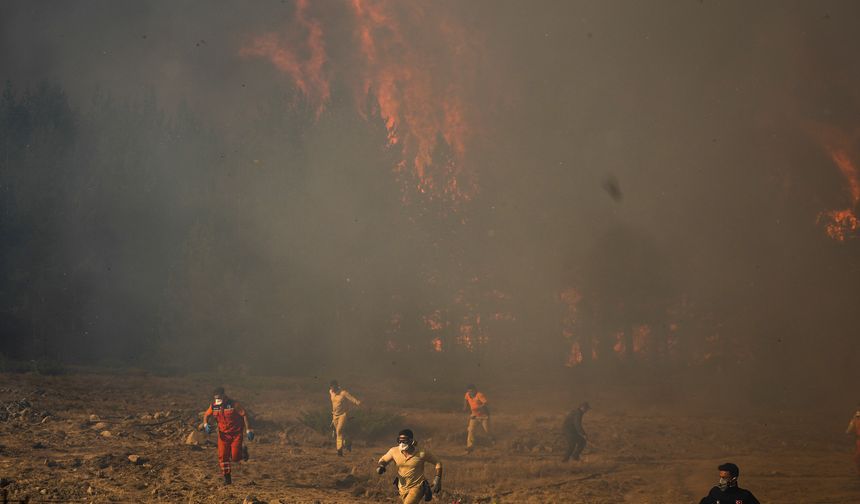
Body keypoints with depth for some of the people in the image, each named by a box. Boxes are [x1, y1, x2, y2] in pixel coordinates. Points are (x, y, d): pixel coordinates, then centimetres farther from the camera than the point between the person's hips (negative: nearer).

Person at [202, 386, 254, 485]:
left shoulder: (233, 404, -16)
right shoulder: (213, 406, -3)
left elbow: (244, 415, -11)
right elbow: (206, 415, 14)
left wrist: (248, 430, -11)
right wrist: (205, 424, -7)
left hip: (236, 434, -4)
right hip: (223, 434, 4)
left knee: (235, 458, -11)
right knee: (222, 456, -2)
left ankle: (242, 452, 25)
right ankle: (227, 478, 11)